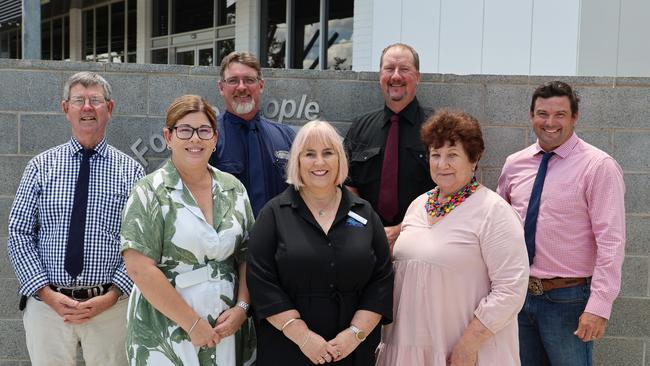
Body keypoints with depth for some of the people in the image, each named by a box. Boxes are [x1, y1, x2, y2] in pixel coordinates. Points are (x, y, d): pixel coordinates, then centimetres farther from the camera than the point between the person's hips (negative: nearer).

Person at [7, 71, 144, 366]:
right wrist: (48, 294, -9)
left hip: (111, 307, 0)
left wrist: (111, 296, -12)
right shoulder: (40, 166, 2)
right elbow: (19, 234, 1)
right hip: (46, 305, 1)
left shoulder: (131, 172, 1)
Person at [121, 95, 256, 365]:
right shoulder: (150, 193, -8)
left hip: (227, 330, 4)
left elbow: (247, 255, 7)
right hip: (166, 331, -4)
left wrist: (242, 307, -8)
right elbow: (139, 268, -15)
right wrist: (193, 323, -16)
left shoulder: (233, 189, 6)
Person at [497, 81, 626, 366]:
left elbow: (611, 242, -15)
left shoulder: (598, 166, -11)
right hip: (517, 294, 5)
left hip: (568, 299, -5)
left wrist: (599, 307, -19)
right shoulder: (514, 164, 4)